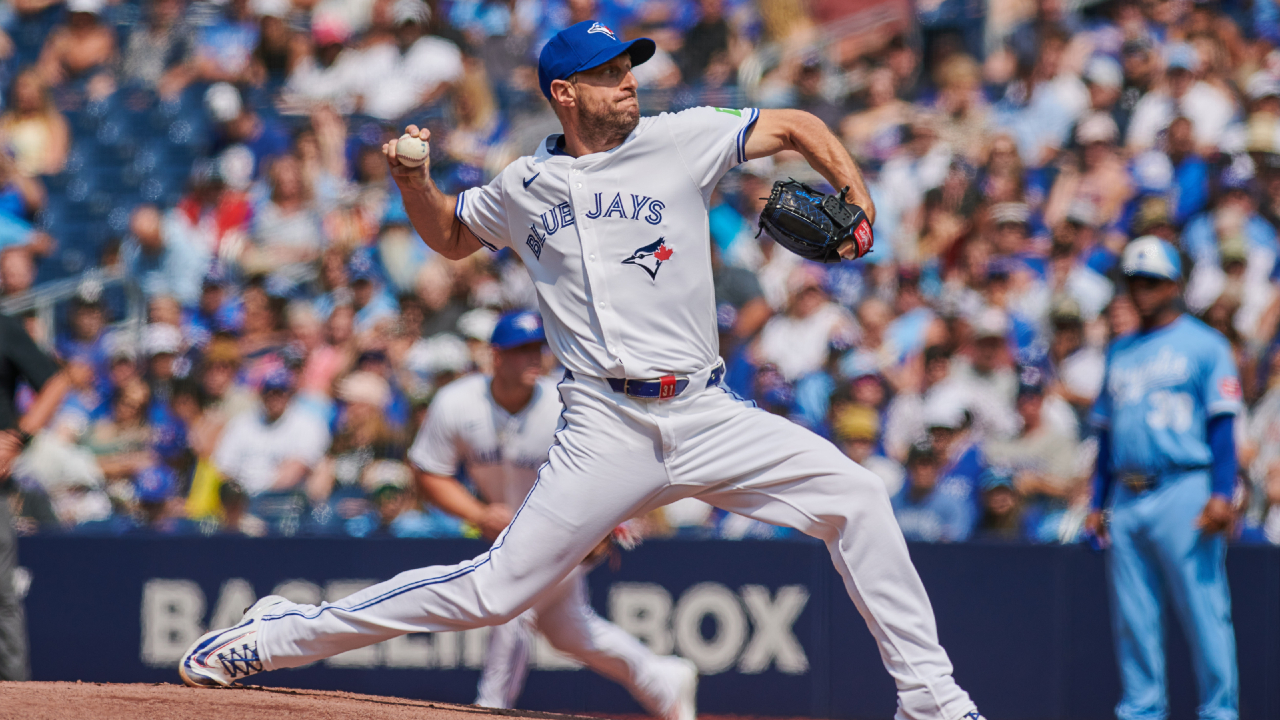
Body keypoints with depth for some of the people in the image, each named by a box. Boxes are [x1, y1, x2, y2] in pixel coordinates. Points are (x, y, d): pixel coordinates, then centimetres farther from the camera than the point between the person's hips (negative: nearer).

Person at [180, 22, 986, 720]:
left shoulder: (679, 141, 4)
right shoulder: (523, 188, 9)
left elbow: (798, 127, 12)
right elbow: (450, 236, 28)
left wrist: (855, 197, -4)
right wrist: (414, 181, 8)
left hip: (707, 418, 2)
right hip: (607, 429, -1)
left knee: (857, 497, -12)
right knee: (496, 589, -8)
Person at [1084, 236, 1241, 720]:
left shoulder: (1204, 345, 2)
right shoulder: (1120, 352, 20)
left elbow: (1222, 425, -4)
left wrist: (1222, 494, -15)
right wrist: (1097, 504, 16)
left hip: (1183, 493, -6)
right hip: (1126, 498, 6)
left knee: (1203, 607, -8)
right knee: (1132, 616, 5)